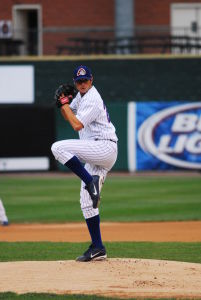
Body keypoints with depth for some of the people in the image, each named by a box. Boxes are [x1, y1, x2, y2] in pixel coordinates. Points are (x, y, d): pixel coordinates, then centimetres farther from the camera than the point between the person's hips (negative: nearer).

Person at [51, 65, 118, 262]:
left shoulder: (92, 99, -12)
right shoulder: (82, 95, 17)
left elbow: (77, 125, -20)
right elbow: (68, 116, 25)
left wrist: (65, 103, -11)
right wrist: (62, 105, 5)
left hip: (105, 148, -10)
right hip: (97, 155, 10)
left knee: (58, 148, -25)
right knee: (87, 202, 8)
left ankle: (91, 181, -24)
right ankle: (97, 248, 8)